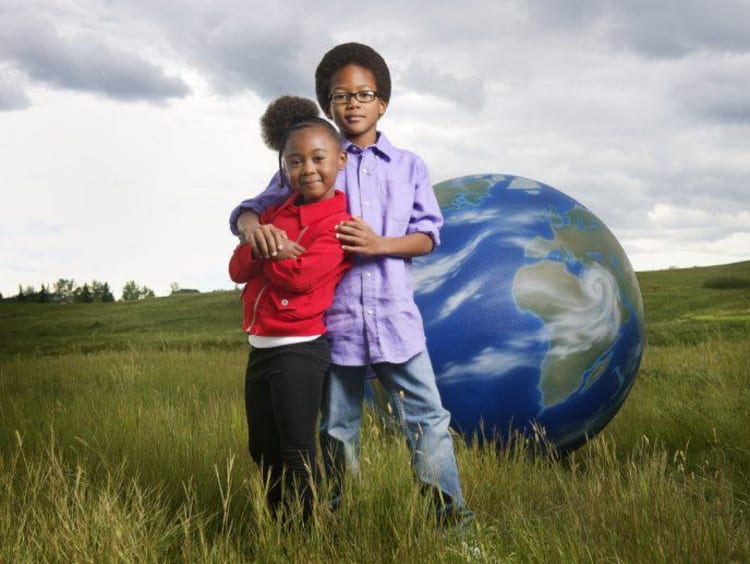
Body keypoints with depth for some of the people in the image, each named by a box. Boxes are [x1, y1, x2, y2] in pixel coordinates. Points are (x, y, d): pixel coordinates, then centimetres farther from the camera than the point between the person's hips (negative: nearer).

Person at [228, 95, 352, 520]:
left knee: (296, 453, -1)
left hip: (300, 349, -8)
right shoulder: (276, 213, 12)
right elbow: (238, 268, 4)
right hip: (261, 348, 8)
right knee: (264, 451, 18)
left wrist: (263, 254, -5)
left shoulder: (338, 222, -11)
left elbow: (301, 277, -22)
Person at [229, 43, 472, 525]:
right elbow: (248, 209, 2)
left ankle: (450, 511, 8)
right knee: (338, 429, 11)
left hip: (395, 317, 0)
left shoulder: (408, 166, 8)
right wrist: (254, 226, -24)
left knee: (427, 416, -1)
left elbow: (428, 235, 4)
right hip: (334, 318, 0)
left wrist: (379, 244, -16)